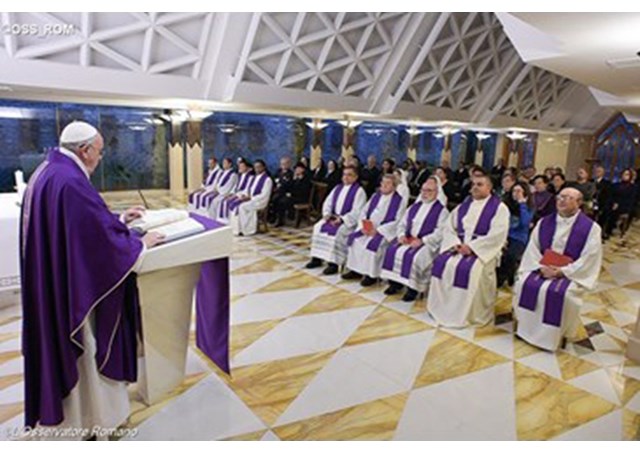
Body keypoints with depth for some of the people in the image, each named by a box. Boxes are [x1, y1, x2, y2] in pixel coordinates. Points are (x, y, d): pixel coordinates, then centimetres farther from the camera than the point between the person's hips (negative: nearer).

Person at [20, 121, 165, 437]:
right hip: (74, 286, -10)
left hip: (52, 282, 10)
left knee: (61, 346, 24)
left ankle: (67, 411, 43)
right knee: (86, 350, 8)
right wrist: (141, 243, -9)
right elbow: (103, 238, -24)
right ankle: (97, 417, 27)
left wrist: (119, 219, 18)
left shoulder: (46, 172, 7)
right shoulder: (70, 182, -26)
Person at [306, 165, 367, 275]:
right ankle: (317, 258, -7)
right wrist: (327, 214, -8)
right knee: (318, 227, -12)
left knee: (337, 232, -32)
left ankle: (333, 263, -28)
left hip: (349, 221, -7)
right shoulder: (337, 188, 14)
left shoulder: (359, 191, -8)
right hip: (333, 217, 7)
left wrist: (342, 219, -25)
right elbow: (328, 202, 13)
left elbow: (357, 212, -16)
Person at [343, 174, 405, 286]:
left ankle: (371, 275, -18)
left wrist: (378, 230, -19)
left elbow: (396, 221, -13)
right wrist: (363, 225, -7)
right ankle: (355, 270, -6)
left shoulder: (398, 200, -5)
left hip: (384, 231, -6)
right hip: (368, 228, 6)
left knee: (372, 243, -30)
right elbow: (364, 211, 12)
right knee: (354, 238, -14)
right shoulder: (376, 196, 13)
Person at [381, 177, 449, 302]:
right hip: (407, 239, 6)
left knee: (412, 255, -32)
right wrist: (401, 235, -6)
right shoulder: (414, 206, 17)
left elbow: (440, 233, -13)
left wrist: (422, 240, -22)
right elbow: (402, 224, 16)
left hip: (427, 243, -6)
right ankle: (395, 282, -8)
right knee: (392, 250, -17)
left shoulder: (442, 210, -2)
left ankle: (413, 287, -18)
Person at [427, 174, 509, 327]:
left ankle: (468, 314, -15)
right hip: (459, 247, 5)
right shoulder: (464, 205, 16)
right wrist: (455, 243, -10)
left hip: (483, 250, -5)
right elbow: (449, 227, 10)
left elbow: (497, 235, -14)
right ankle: (442, 308, -7)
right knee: (441, 263, -19)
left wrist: (471, 247, -20)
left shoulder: (499, 207, -1)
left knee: (469, 268, -32)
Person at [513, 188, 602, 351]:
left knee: (561, 293, -30)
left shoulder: (591, 228, -7)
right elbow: (533, 248, 3)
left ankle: (555, 334, -6)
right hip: (543, 268, 4)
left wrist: (562, 272, -19)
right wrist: (541, 267, -14)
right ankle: (527, 327, -3)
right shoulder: (544, 222, 5)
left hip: (571, 274, -3)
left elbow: (588, 259, -11)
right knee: (524, 284, -21)